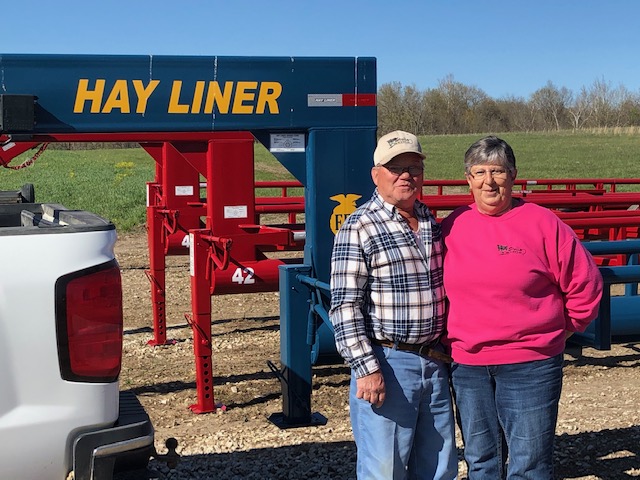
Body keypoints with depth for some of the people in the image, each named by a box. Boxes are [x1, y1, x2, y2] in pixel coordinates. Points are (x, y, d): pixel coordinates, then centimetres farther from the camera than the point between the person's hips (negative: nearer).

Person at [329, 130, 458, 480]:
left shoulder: (430, 223, 11)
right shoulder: (359, 227, -11)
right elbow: (345, 306, -15)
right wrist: (366, 369, -19)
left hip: (434, 363, 7)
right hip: (388, 365, -7)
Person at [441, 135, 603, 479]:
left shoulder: (542, 223, -6)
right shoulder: (452, 226, 4)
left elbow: (585, 284, -1)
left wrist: (559, 329, 4)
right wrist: (449, 335, 12)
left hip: (530, 365, -3)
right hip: (466, 366, 4)